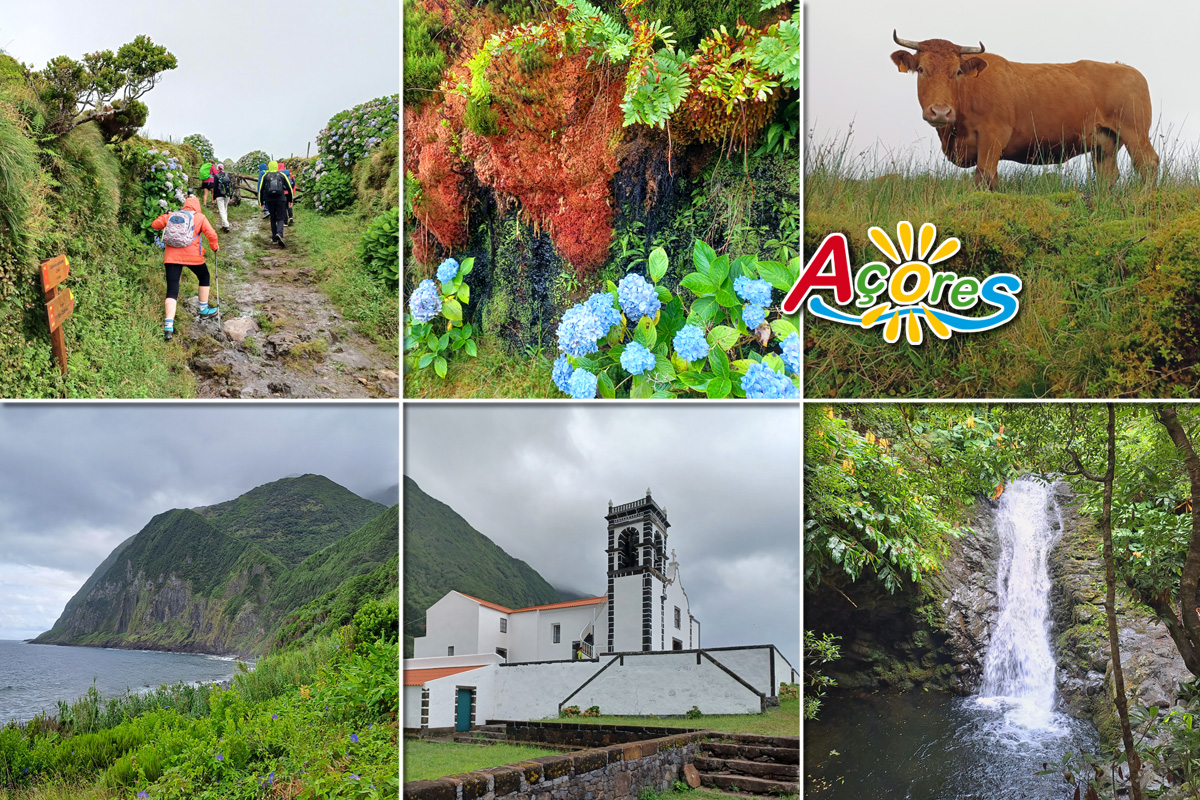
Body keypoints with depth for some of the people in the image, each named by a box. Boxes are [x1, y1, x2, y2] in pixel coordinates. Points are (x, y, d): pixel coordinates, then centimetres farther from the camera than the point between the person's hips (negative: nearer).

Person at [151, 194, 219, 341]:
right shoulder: (200, 217, 5)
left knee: (172, 291, -2)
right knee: (204, 278, 28)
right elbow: (211, 234, -2)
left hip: (172, 256, 2)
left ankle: (168, 326, -17)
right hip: (192, 256, -2)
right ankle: (204, 310, 36)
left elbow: (155, 225, 16)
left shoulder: (171, 215, 11)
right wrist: (215, 247, 17)